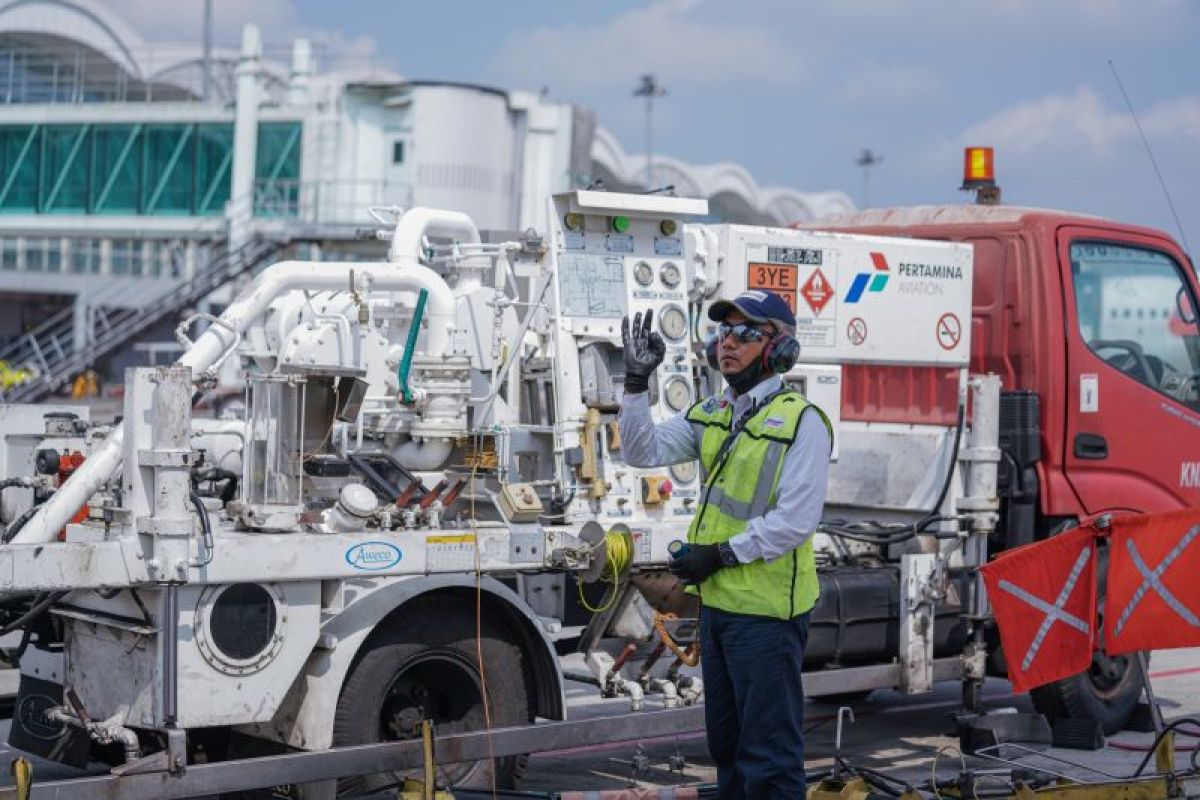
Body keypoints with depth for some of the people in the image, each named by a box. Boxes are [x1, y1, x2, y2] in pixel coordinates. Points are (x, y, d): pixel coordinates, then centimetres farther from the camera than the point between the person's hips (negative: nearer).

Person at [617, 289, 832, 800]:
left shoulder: (800, 421, -14)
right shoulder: (711, 415, 10)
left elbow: (795, 521, -20)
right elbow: (643, 451, 4)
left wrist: (720, 555, -18)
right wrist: (637, 383, -7)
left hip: (766, 611, -8)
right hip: (717, 604, 8)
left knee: (769, 748, -1)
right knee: (726, 738, 21)